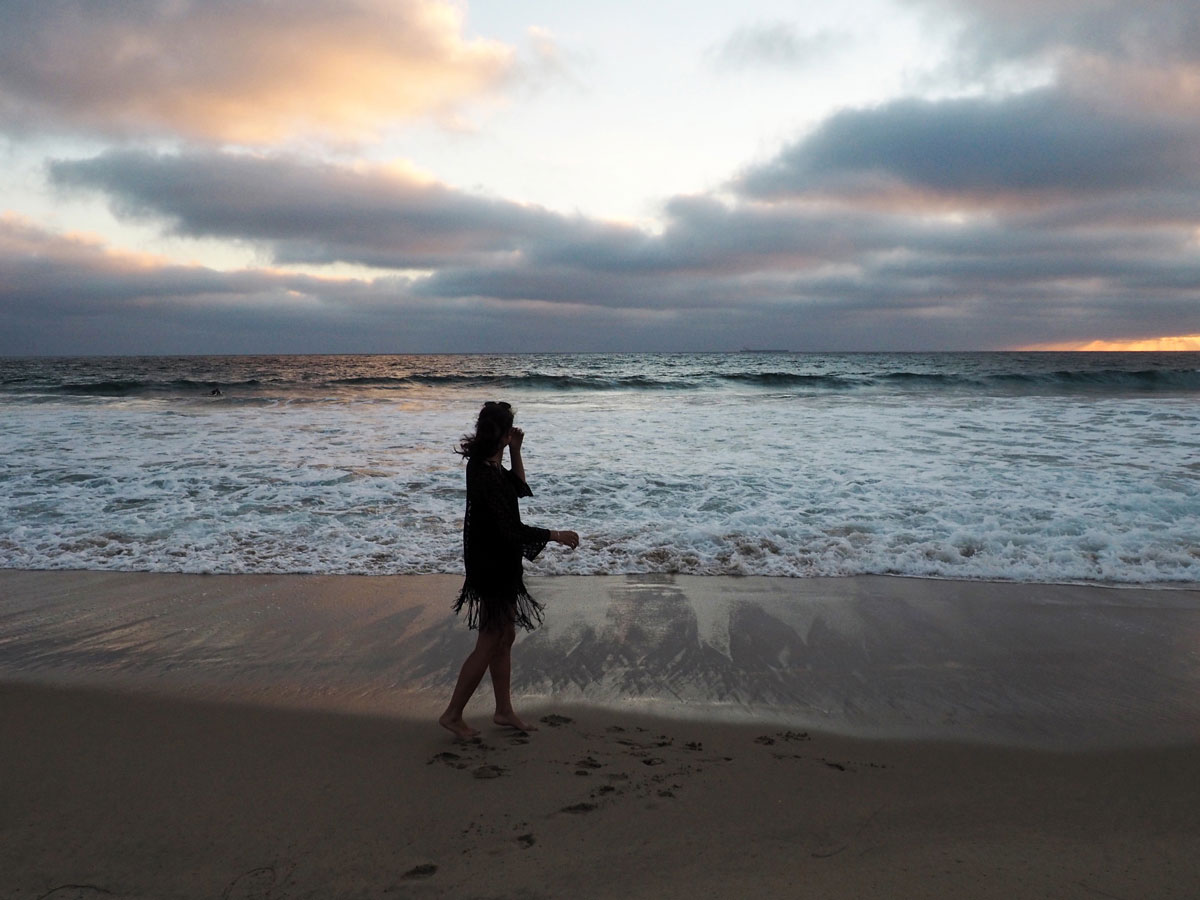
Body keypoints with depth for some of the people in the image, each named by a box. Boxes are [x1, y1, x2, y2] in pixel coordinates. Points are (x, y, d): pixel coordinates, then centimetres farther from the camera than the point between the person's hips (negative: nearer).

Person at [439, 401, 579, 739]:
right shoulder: (486, 476, -25)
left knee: (505, 637, 17)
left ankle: (504, 710, 29)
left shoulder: (488, 466, 5)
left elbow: (520, 488, 21)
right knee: (489, 644, 1)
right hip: (492, 567, -10)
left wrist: (515, 452, 8)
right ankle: (453, 714, 14)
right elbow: (512, 529, -27)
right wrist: (557, 535, -17)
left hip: (500, 563, 10)